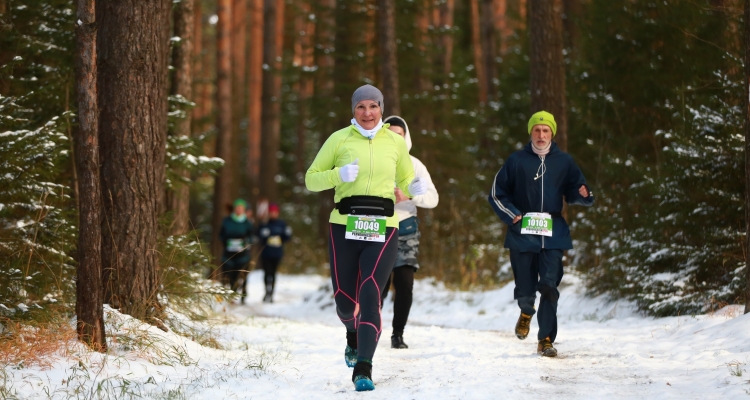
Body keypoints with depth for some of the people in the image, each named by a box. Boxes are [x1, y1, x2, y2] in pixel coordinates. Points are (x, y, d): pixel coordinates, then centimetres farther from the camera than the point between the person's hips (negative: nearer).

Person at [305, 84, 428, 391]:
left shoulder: (396, 142, 9)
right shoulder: (339, 139, 3)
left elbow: (405, 182, 22)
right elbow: (311, 179, 5)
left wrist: (415, 188, -3)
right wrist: (339, 174, -14)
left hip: (383, 229, 0)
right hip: (345, 227, 0)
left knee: (370, 294, -17)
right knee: (345, 299, 3)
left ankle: (363, 370, -17)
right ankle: (354, 335, 40)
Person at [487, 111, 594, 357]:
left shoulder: (563, 162, 8)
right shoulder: (517, 161, 5)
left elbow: (573, 193, 14)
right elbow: (497, 193, 9)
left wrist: (583, 195, -10)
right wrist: (513, 215, -4)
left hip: (553, 235, 0)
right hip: (523, 234, 0)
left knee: (549, 287, -11)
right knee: (525, 288, 2)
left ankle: (546, 340, -5)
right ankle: (526, 312, 38)